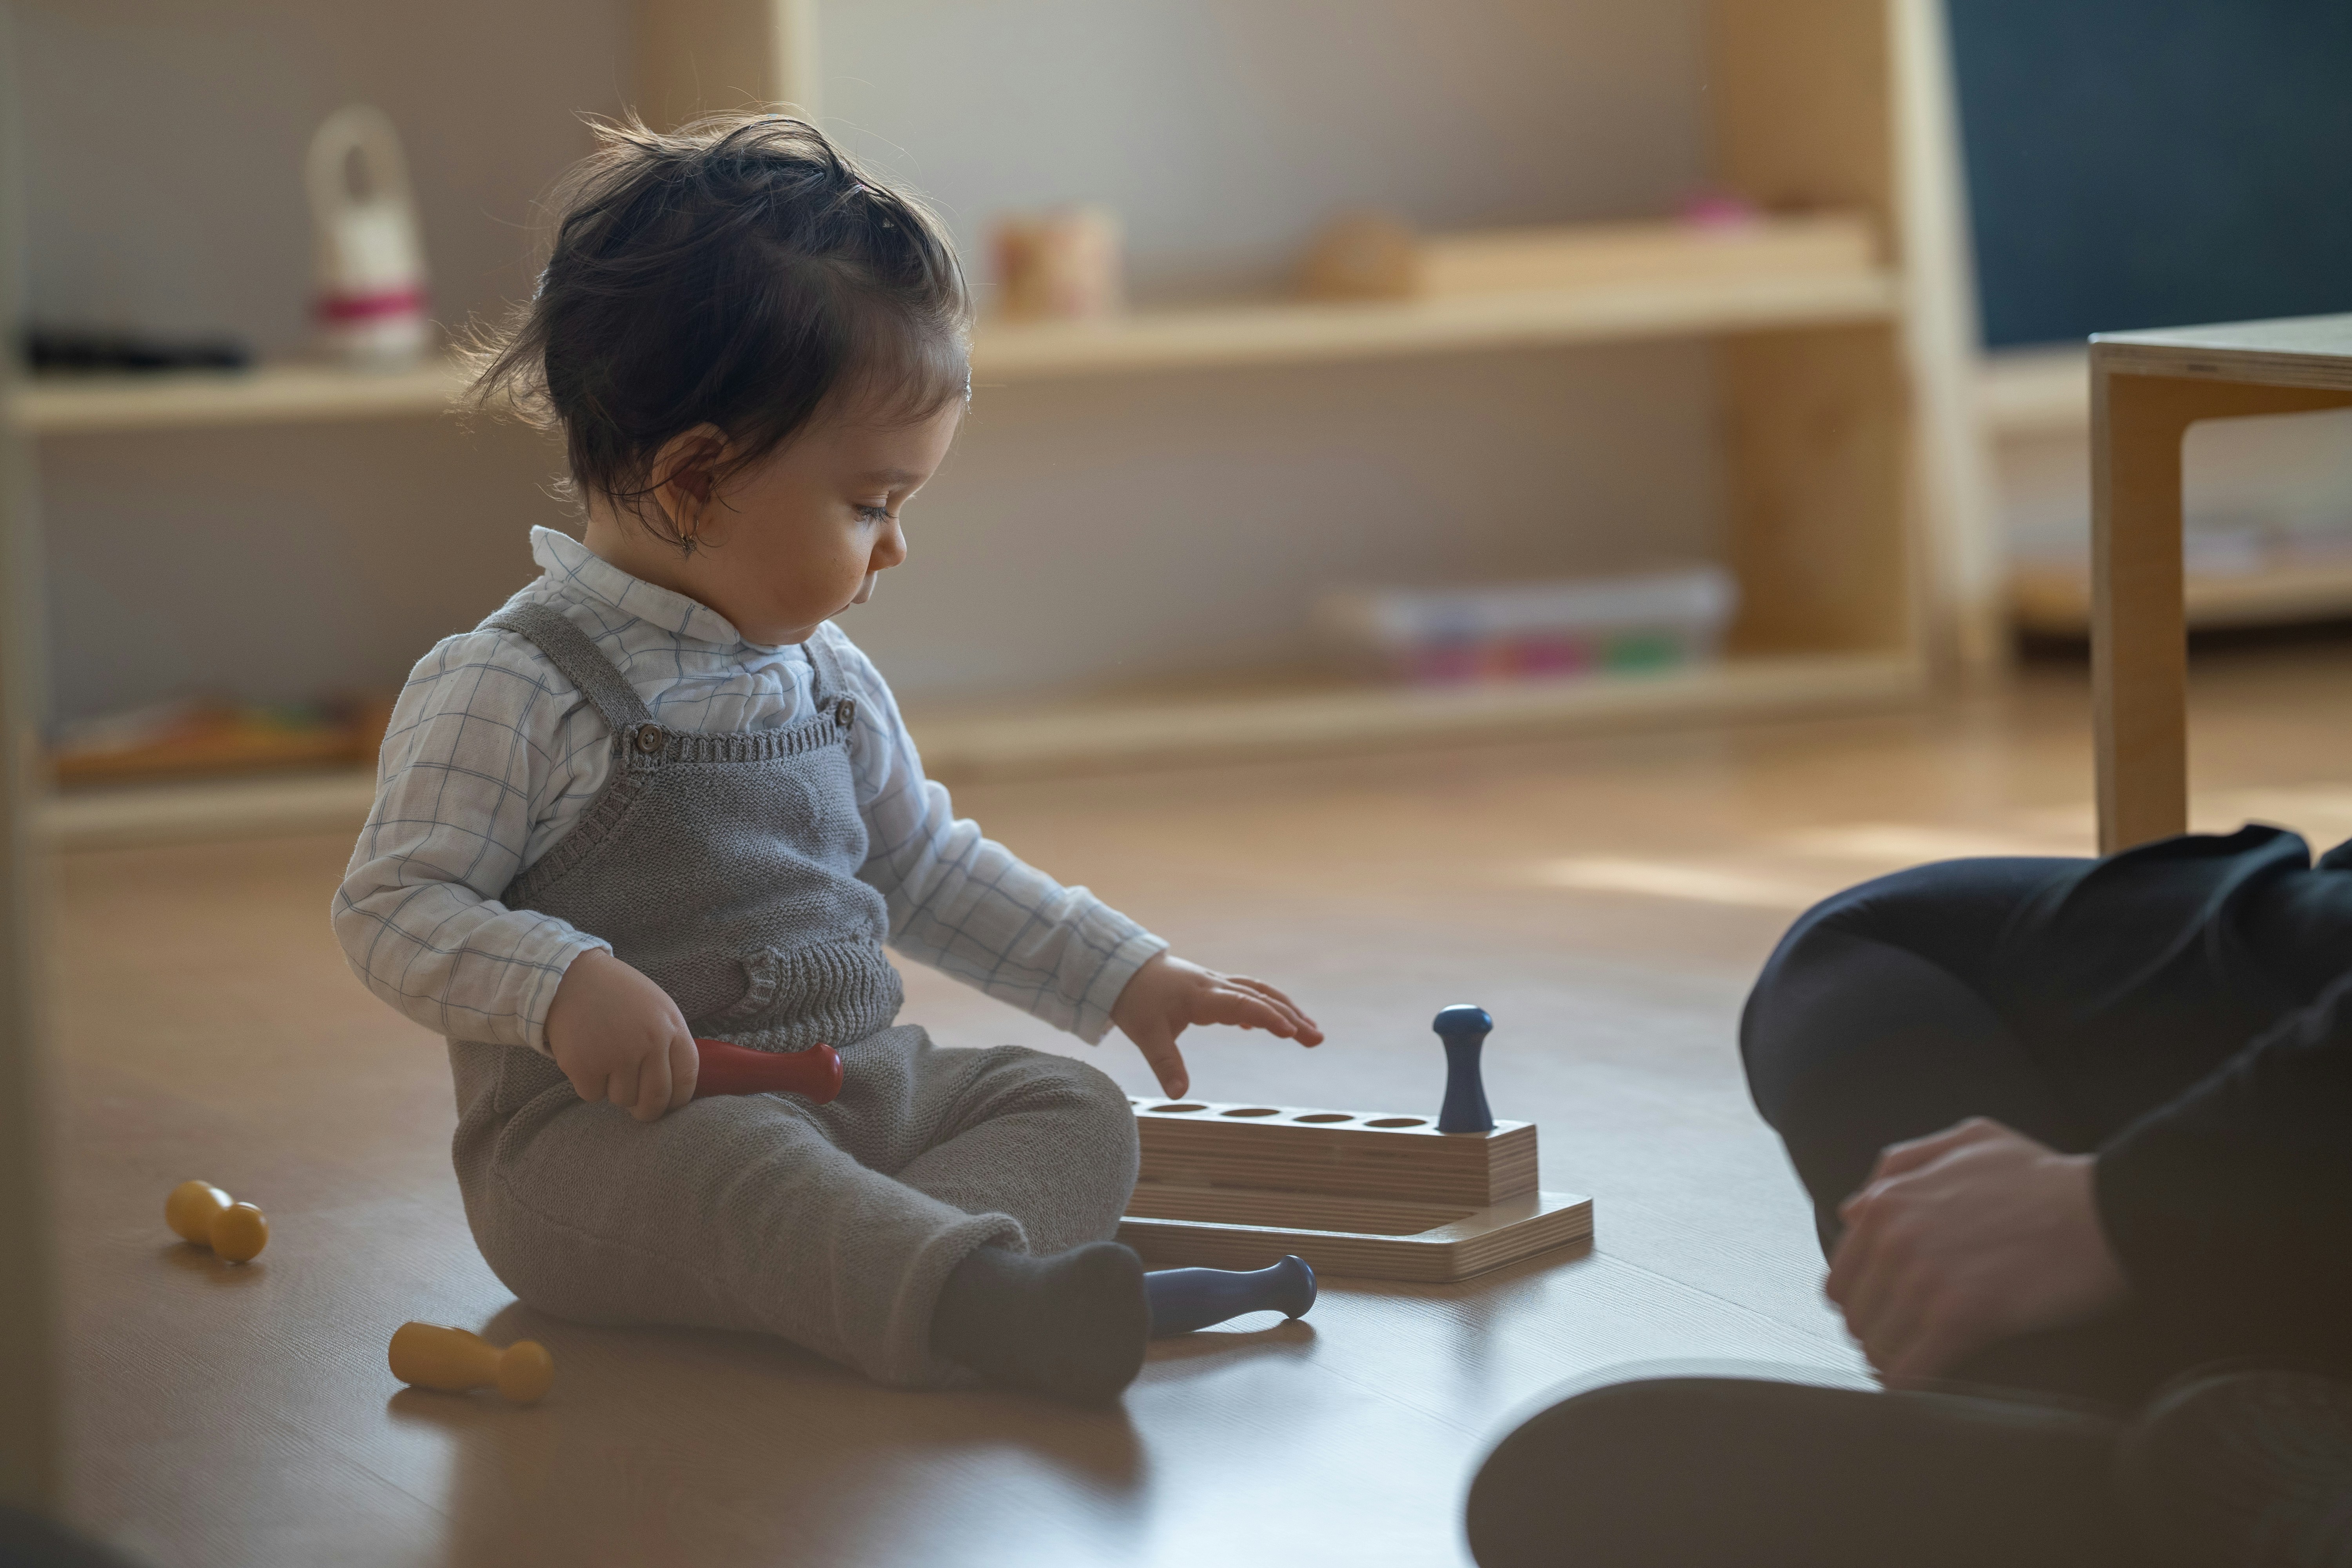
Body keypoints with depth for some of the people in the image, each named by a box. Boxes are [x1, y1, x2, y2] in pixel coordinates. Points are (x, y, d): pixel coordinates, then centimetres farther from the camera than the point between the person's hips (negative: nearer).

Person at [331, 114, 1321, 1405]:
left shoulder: (829, 681, 16)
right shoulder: (506, 693, -9)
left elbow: (927, 872, 28)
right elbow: (393, 911, -11)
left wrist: (1127, 977, 21)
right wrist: (566, 987, -29)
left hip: (855, 1090, 8)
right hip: (603, 1135, -8)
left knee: (1074, 1108, -8)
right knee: (742, 1174, -37)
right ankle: (984, 1302, -62)